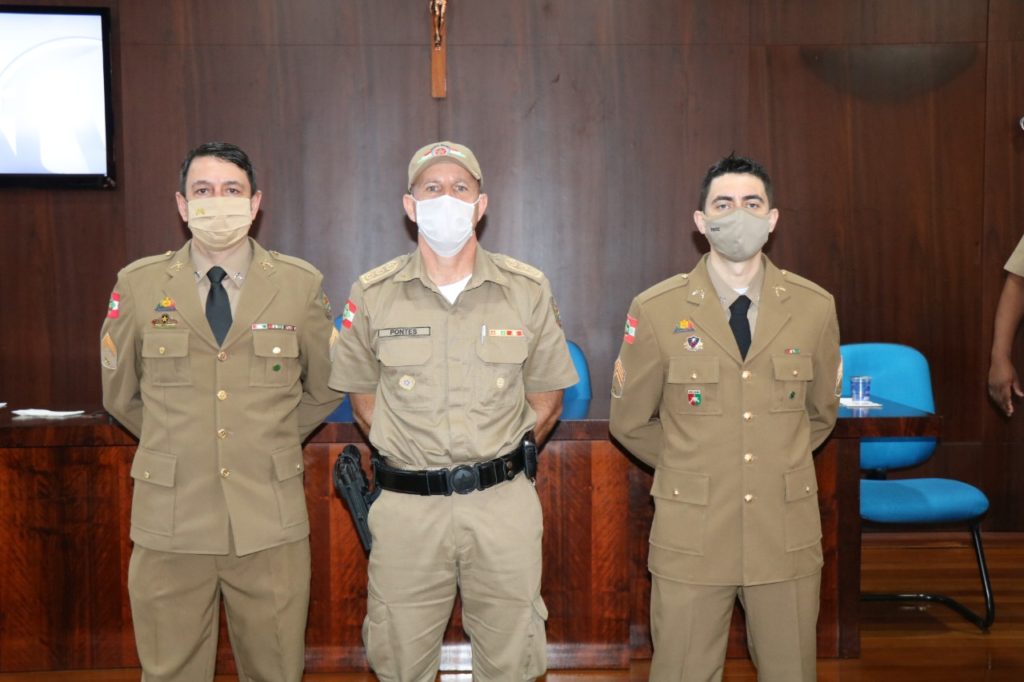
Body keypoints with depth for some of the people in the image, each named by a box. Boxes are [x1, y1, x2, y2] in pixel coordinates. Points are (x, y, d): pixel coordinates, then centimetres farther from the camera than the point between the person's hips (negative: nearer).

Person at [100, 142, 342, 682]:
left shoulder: (301, 284, 0)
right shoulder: (138, 285, 1)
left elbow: (325, 389, 13)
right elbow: (120, 396, 14)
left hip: (271, 522, 0)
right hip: (171, 521, 0)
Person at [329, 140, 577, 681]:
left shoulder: (527, 290, 1)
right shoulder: (372, 295, 1)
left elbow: (546, 398, 8)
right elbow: (362, 394, 11)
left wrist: (498, 464, 7)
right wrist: (412, 459, 7)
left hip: (503, 505, 0)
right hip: (407, 508, 0)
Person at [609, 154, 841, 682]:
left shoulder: (815, 307, 0)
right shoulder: (655, 311, -6)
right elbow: (629, 421, 5)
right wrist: (690, 471, 9)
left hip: (787, 534, 2)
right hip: (691, 537, -2)